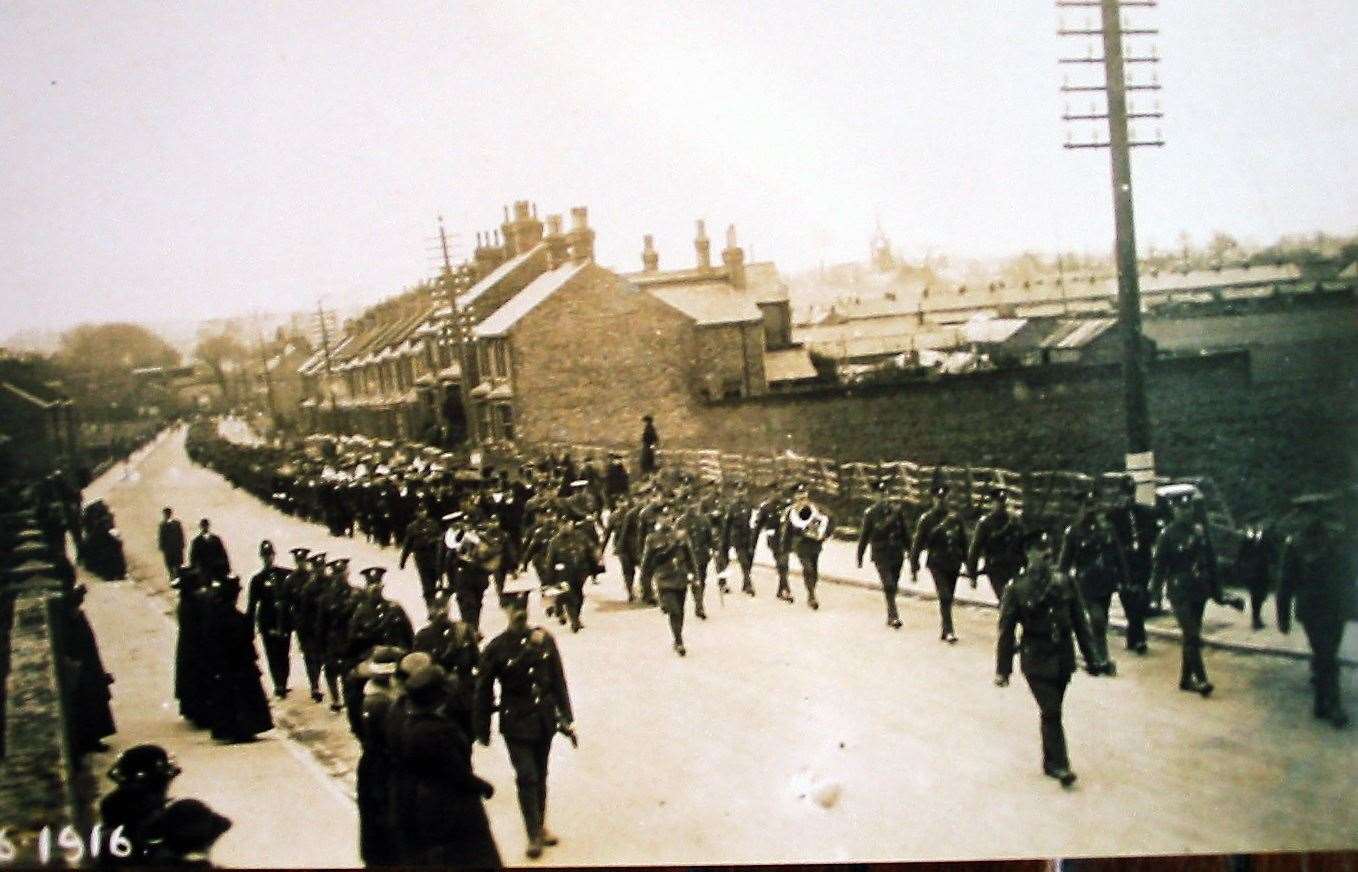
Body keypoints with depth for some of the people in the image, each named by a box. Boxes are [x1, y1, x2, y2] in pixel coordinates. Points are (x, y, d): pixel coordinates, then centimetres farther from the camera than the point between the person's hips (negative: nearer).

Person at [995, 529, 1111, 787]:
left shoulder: (1065, 581, 0)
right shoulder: (1017, 588, -10)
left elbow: (1079, 622, 5)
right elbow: (1006, 631, -7)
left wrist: (1091, 657, 5)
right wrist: (1003, 669, -6)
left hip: (1063, 658, 3)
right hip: (1036, 660, -3)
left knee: (1052, 711, 13)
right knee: (1051, 712, -7)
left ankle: (1050, 762, 26)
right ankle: (1059, 764, 3)